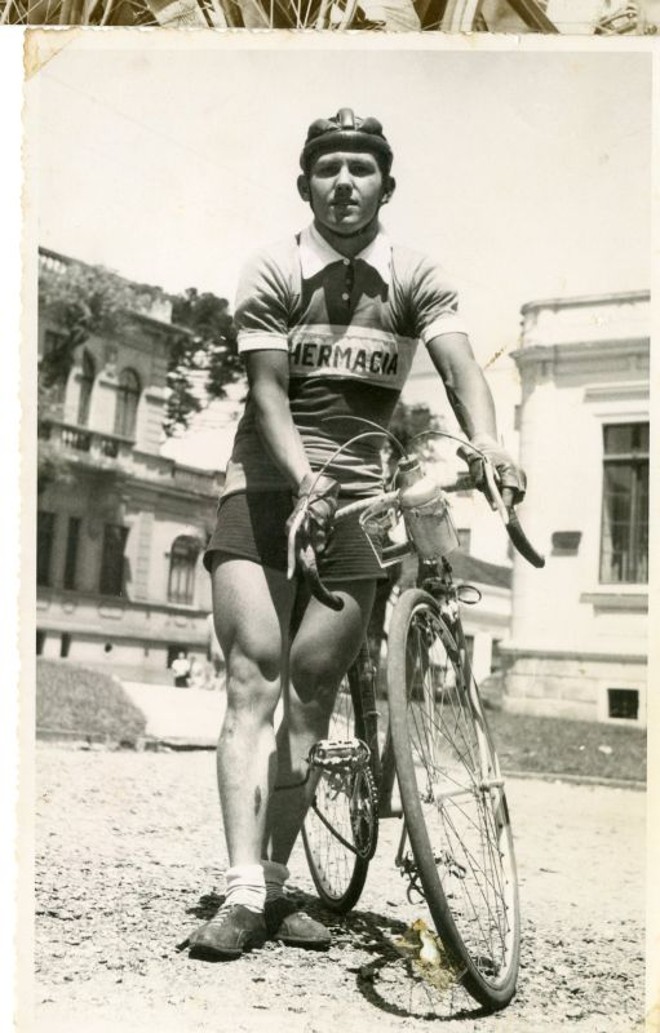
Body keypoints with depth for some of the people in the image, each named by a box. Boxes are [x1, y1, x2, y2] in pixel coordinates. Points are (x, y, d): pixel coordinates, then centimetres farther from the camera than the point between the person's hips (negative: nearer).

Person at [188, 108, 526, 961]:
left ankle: (277, 880, 11)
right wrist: (303, 478, -28)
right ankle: (244, 889, -14)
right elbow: (267, 391, -10)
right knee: (254, 674, -12)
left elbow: (459, 367, -14)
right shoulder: (272, 273, 0)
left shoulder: (417, 279, 3)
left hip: (359, 493, 2)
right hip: (266, 484, -1)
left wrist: (487, 445, -35)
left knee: (313, 688, 1)